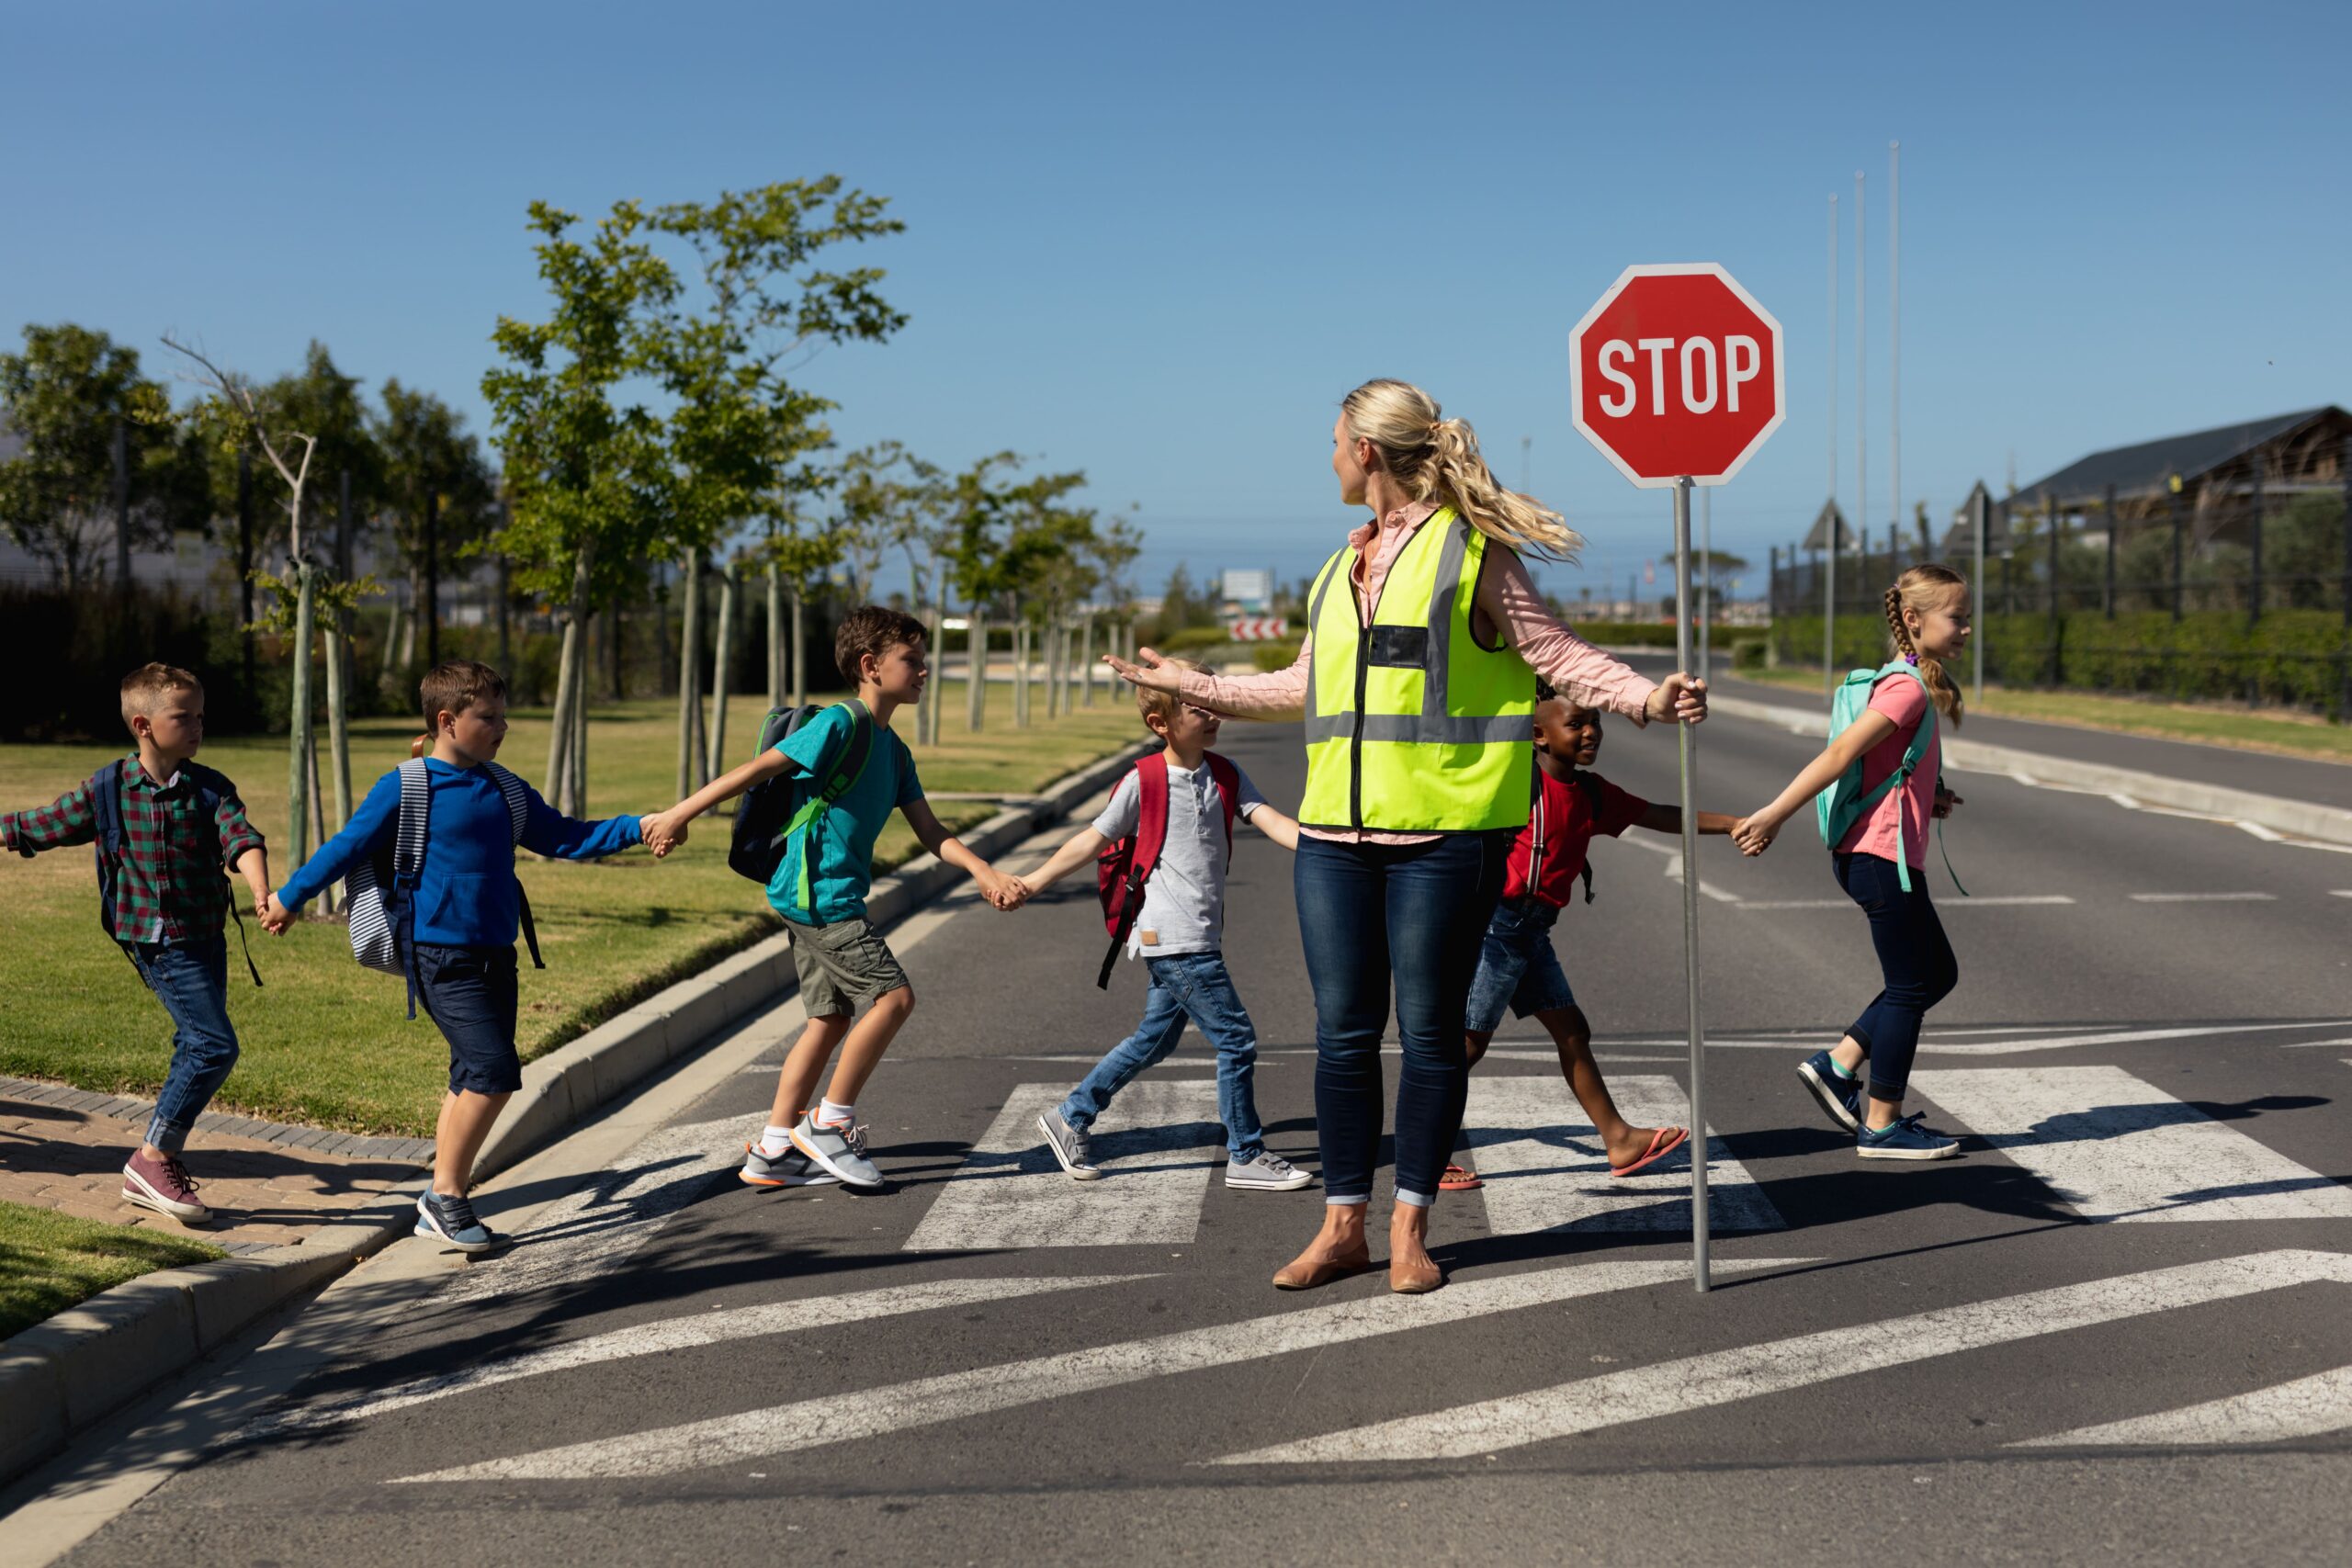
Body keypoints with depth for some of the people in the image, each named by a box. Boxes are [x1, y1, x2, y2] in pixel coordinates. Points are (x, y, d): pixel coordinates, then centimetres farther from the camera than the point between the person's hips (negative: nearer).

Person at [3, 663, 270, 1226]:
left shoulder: (210, 788, 0)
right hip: (158, 939, -5)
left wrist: (262, 894, -35)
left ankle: (153, 1174, 27)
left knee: (196, 1050, 13)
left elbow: (241, 839, -17)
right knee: (215, 1045, -16)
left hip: (205, 936, 5)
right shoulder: (106, 790, -5)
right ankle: (153, 1157, -4)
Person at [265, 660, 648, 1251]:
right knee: (495, 1070, -15)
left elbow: (564, 837, 16)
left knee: (476, 1079, 9)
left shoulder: (505, 791, 11)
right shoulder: (405, 790, -7)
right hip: (438, 953, -7)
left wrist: (636, 829, 6)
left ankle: (440, 1203, 20)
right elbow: (348, 846, -1)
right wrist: (288, 899, 5)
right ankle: (446, 1192, -2)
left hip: (495, 955, 7)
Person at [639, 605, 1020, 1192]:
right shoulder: (840, 724, -13)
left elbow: (931, 833, 13)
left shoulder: (893, 749, 15)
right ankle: (830, 1123, -1)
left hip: (822, 901, 10)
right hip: (818, 895, -10)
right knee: (894, 994, -11)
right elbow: (757, 769, -14)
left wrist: (982, 871, -2)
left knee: (832, 1018, 11)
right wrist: (679, 815, -14)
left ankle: (773, 1152, 16)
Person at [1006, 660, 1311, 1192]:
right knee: (1236, 1038, -7)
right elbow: (1093, 840, 1)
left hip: (1200, 937, 7)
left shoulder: (1226, 777, 8)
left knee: (1155, 1038, 17)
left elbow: (1272, 822, -3)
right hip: (1173, 938, -7)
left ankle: (1070, 1119, 29)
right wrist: (1032, 883, 4)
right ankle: (1247, 1157, 4)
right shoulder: (1144, 783, -8)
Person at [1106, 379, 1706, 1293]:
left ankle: (1409, 1227, 13)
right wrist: (1193, 688, 35)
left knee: (1429, 1029, 2)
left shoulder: (1470, 548, -1)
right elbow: (1308, 687, 30)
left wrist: (1645, 698, -19)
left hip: (1444, 832, -6)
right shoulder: (1340, 567, 18)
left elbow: (1556, 653, -2)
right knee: (1343, 1031, 6)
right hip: (1337, 832, 6)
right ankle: (1343, 1225, 16)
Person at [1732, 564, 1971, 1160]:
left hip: (1869, 857, 10)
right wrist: (1774, 816, -25)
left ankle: (1838, 1065, 17)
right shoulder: (1909, 687, -15)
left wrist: (1927, 800, 9)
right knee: (1911, 987, 0)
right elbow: (1840, 754, -22)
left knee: (1937, 973, 18)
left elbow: (1879, 772, 21)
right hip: (1884, 856, -10)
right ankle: (1881, 1126, 8)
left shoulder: (1911, 682, 15)